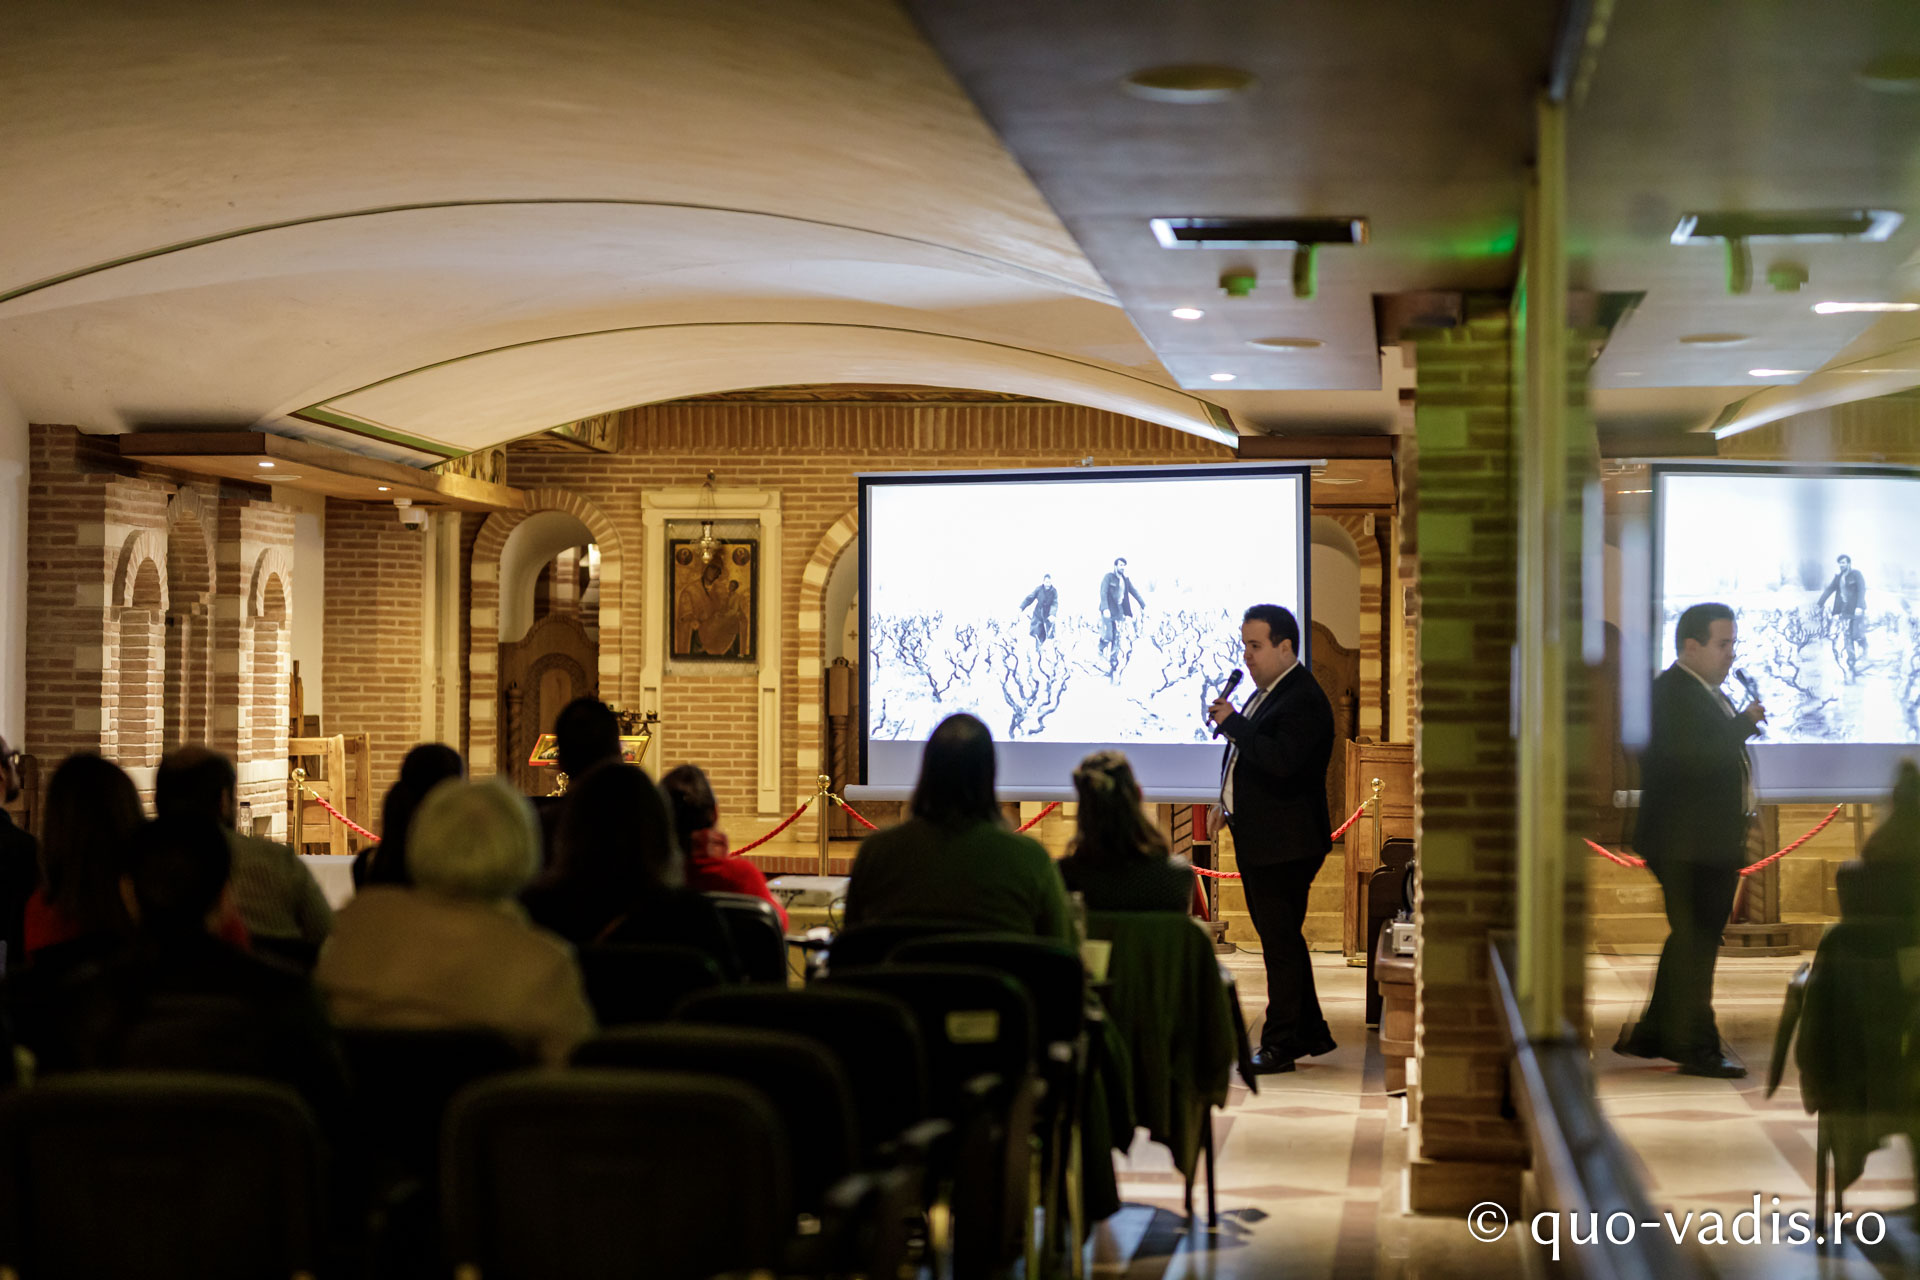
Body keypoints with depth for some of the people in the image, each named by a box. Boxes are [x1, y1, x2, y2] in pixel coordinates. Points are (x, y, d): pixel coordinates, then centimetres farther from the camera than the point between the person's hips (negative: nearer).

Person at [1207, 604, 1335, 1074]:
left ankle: (1279, 1045, 3)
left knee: (1280, 942, -4)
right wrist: (1230, 804, 15)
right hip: (1258, 840, 10)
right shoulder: (1268, 691, 14)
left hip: (1285, 844, -10)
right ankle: (1311, 1033, 27)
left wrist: (1232, 722, -23)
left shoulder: (1304, 700, -17)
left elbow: (1282, 760, -30)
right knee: (1281, 938, 16)